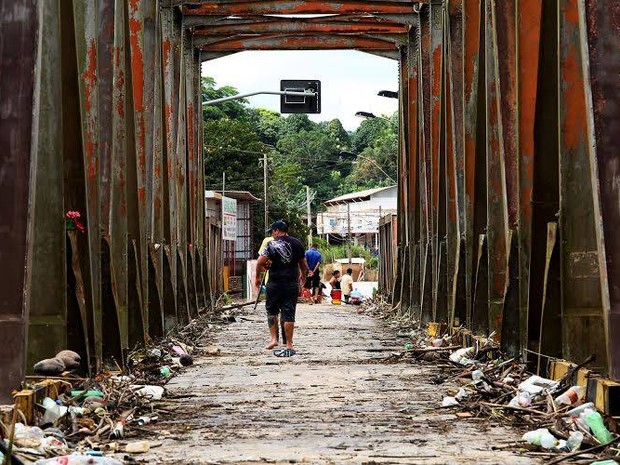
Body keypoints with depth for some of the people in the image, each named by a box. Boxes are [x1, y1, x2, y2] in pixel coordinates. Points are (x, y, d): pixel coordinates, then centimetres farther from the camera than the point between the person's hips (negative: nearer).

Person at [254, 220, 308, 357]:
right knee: (289, 314, 2)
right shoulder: (296, 243, 6)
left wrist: (257, 276, 4)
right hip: (292, 284, 3)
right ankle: (289, 346, 2)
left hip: (275, 283, -3)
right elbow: (303, 264, 15)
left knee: (271, 311, 17)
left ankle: (274, 339, 12)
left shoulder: (272, 245, -7)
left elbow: (260, 262, -13)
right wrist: (303, 275, 33)